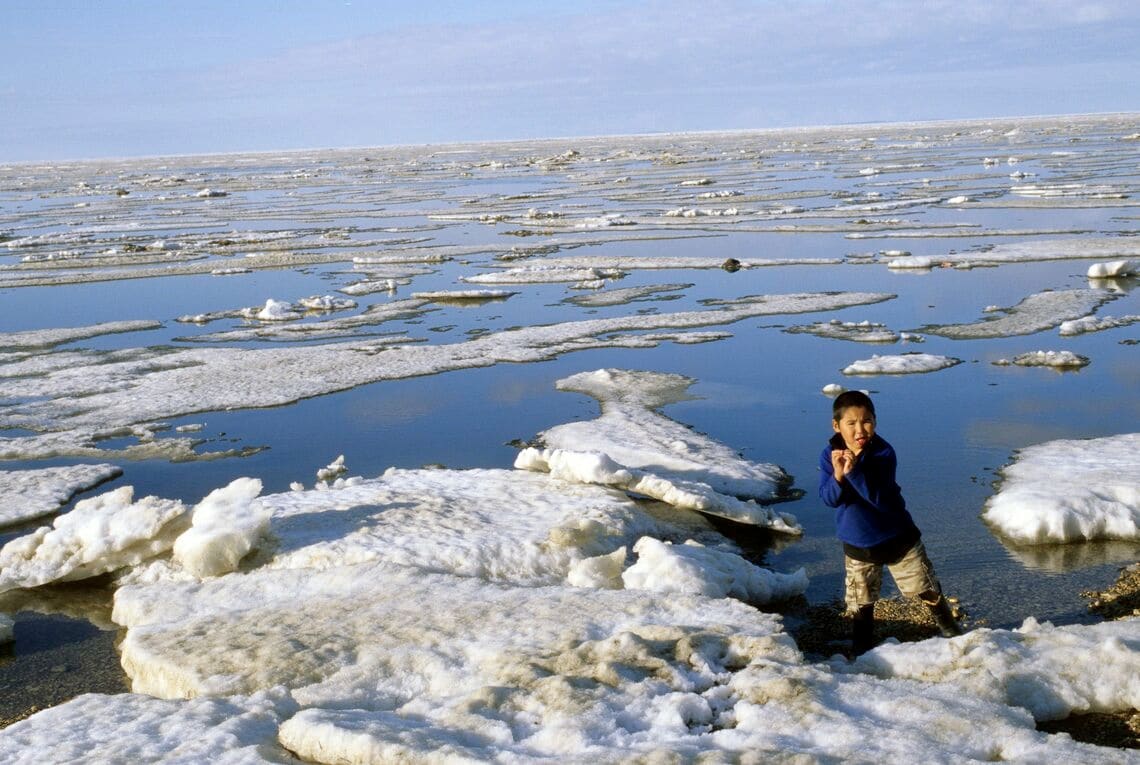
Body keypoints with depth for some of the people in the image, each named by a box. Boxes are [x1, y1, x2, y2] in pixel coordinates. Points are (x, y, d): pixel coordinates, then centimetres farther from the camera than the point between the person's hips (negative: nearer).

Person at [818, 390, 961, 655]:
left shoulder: (883, 453, -20)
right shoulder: (829, 454, -12)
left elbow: (880, 497, -29)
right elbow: (828, 499, -18)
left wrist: (854, 471, -40)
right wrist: (838, 475, -37)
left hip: (897, 536, -1)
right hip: (857, 543, 2)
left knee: (927, 588, 11)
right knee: (860, 603, 10)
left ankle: (950, 630, 34)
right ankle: (862, 649, 29)